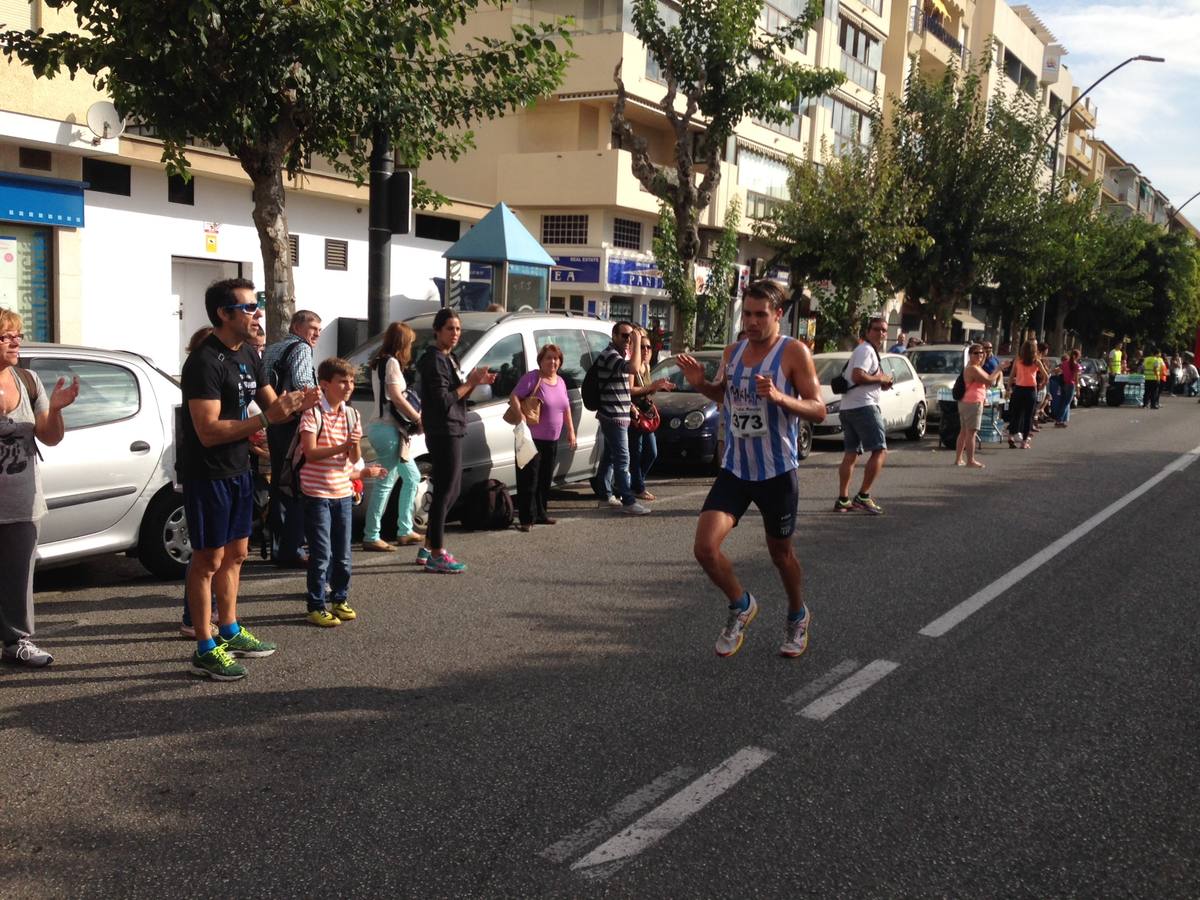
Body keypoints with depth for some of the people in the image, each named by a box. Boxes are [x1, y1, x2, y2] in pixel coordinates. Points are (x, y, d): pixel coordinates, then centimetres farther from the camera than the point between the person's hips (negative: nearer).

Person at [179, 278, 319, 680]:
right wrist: (267, 418, -30)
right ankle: (205, 650, 7)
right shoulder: (205, 362, -21)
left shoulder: (248, 356, 8)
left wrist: (296, 404, -9)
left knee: (236, 553, 17)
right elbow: (208, 431, -27)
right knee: (209, 559, -2)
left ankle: (229, 632, 31)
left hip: (238, 470, 9)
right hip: (207, 474, -9)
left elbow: (269, 403, 14)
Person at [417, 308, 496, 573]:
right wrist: (470, 382, -16)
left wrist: (475, 383, 2)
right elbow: (443, 400, -21)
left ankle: (428, 548, 23)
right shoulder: (434, 360, -13)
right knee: (445, 493, -8)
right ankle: (436, 555, -3)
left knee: (450, 492, 15)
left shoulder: (448, 358, 17)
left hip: (452, 431, 10)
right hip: (443, 433, -10)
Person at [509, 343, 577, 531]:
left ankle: (540, 514, 25)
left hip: (552, 440, 7)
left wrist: (571, 431, 17)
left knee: (545, 480, 14)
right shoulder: (532, 378, -10)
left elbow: (566, 408, 21)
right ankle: (526, 519, -3)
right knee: (529, 480, -7)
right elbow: (513, 398, -17)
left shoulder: (560, 381, 13)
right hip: (532, 438, -7)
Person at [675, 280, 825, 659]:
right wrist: (700, 383, 3)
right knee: (705, 547, -11)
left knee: (781, 553, 13)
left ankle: (798, 617, 42)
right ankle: (741, 605, 17)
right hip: (734, 470, 4)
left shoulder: (794, 352, -10)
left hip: (777, 472, -4)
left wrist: (780, 397, -30)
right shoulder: (732, 352, 6)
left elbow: (818, 410, -13)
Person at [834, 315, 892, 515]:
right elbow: (858, 376, -23)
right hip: (863, 406, -11)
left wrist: (882, 382, 10)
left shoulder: (869, 351, 24)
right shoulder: (866, 350, -9)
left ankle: (843, 500, 8)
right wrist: (881, 378, -11)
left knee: (851, 453, 9)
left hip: (848, 408, 11)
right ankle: (863, 496, -11)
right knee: (879, 451, -8)